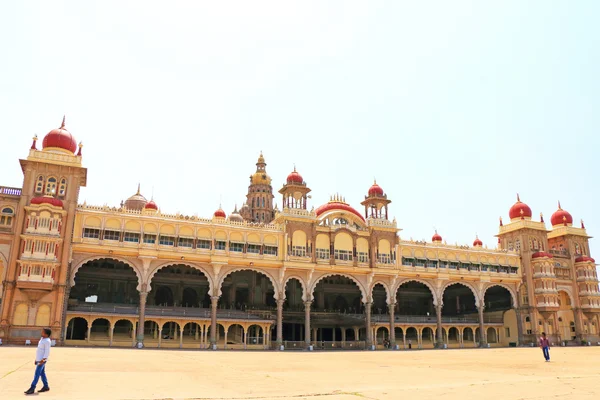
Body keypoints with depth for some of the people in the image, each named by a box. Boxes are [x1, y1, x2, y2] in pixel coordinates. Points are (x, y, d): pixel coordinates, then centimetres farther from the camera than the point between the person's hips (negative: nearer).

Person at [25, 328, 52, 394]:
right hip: (39, 359, 10)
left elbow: (47, 352, -20)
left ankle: (32, 388, -8)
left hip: (42, 360, -10)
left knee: (37, 374, -9)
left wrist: (43, 360, -27)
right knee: (42, 373, 12)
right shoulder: (42, 339, 12)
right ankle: (46, 386, 18)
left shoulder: (47, 341, -17)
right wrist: (36, 359, 20)